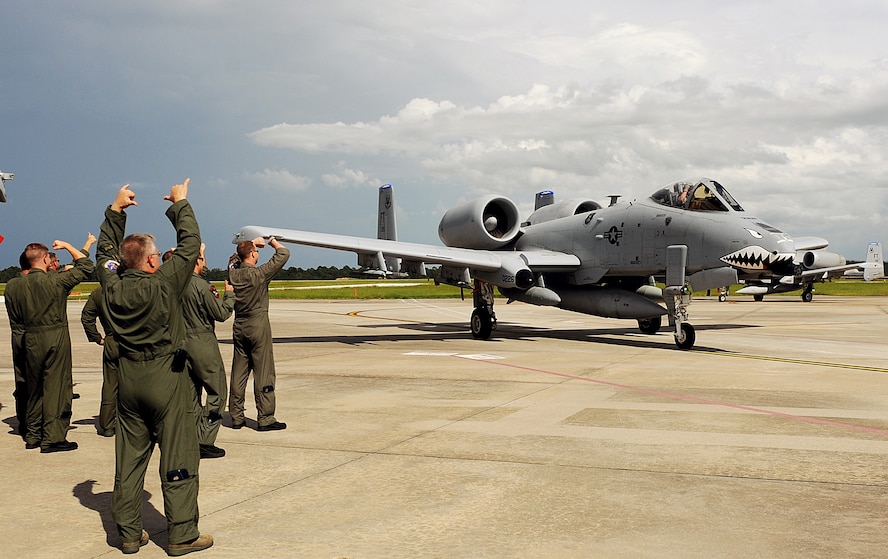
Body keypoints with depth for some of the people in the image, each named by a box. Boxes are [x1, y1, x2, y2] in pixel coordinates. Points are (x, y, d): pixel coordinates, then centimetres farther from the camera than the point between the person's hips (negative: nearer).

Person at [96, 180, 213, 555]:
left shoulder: (113, 287, -2)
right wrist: (180, 205, 5)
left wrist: (115, 210, 21)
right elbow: (190, 243, -8)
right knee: (178, 459, 1)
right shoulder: (163, 284, -16)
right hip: (167, 378, -6)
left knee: (129, 458, 12)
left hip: (128, 378, 6)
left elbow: (106, 251, 17)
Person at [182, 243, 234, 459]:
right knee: (217, 393, 1)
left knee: (191, 393, 15)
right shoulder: (201, 285, -17)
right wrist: (229, 294, 4)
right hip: (203, 344, -8)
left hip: (184, 342, 8)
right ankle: (205, 442, -3)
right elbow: (221, 314, -12)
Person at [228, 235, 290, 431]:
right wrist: (273, 241, 9)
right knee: (263, 373, -2)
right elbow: (283, 254, -10)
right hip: (258, 326, -6)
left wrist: (252, 242, 30)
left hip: (239, 327, 6)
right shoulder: (259, 274, -14)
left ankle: (236, 417, 15)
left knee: (238, 373, 10)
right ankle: (265, 418, -2)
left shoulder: (233, 273, 1)